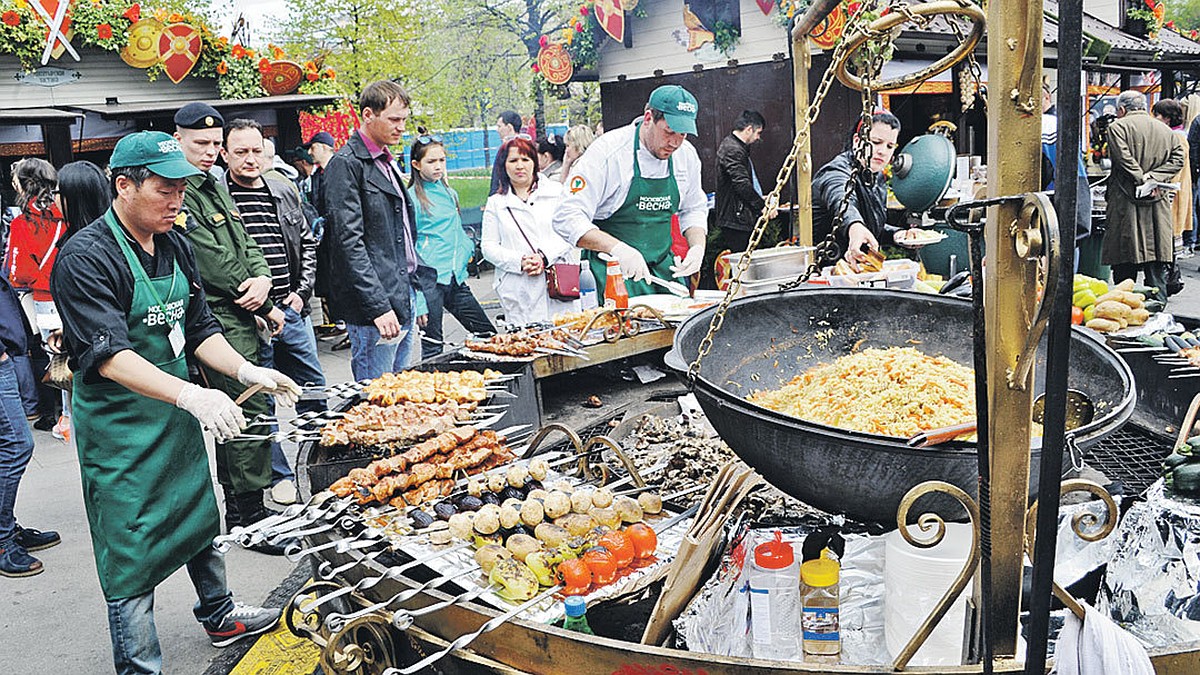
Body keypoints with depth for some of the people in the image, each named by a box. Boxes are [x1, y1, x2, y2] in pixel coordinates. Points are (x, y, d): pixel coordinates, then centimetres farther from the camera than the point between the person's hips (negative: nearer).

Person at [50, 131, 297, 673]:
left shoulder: (175, 245, 5)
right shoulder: (86, 257, -20)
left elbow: (199, 328, 9)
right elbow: (108, 354, -29)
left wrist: (247, 371, -7)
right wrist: (190, 395, -40)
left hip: (177, 413, 8)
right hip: (119, 429, -8)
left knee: (200, 517, 22)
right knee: (133, 552, 2)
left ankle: (218, 616, 43)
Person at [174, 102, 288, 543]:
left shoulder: (215, 187, 18)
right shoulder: (179, 195, -13)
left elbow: (244, 243, 17)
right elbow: (215, 265, -17)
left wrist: (263, 278, -5)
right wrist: (266, 309, -8)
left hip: (239, 321, 9)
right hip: (222, 323, -9)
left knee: (234, 416, 16)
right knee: (252, 415, -8)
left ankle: (237, 511, 28)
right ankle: (250, 515, 2)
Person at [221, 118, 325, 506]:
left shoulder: (284, 193, 11)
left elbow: (307, 244, 19)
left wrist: (302, 290, 8)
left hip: (292, 310, 5)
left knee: (314, 390, 14)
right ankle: (279, 477, 18)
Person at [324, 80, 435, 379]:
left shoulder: (388, 163, 18)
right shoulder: (346, 165, -10)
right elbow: (349, 241, -17)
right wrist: (378, 307, -21)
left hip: (405, 300, 9)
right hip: (374, 305, -9)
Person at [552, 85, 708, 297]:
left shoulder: (686, 155, 3)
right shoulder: (607, 152, -16)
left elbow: (693, 209, 20)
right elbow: (567, 219, -21)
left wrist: (697, 246, -1)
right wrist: (616, 248, -35)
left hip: (663, 268, 5)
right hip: (614, 271, -5)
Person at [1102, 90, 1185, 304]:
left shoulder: (1118, 127, -1)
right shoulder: (1165, 130, 16)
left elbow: (1124, 159, -14)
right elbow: (1178, 158, 7)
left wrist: (1141, 180, -10)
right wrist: (1154, 177, -2)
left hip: (1127, 204, -5)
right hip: (1159, 205, 5)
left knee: (1124, 267, -1)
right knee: (1157, 267, 7)